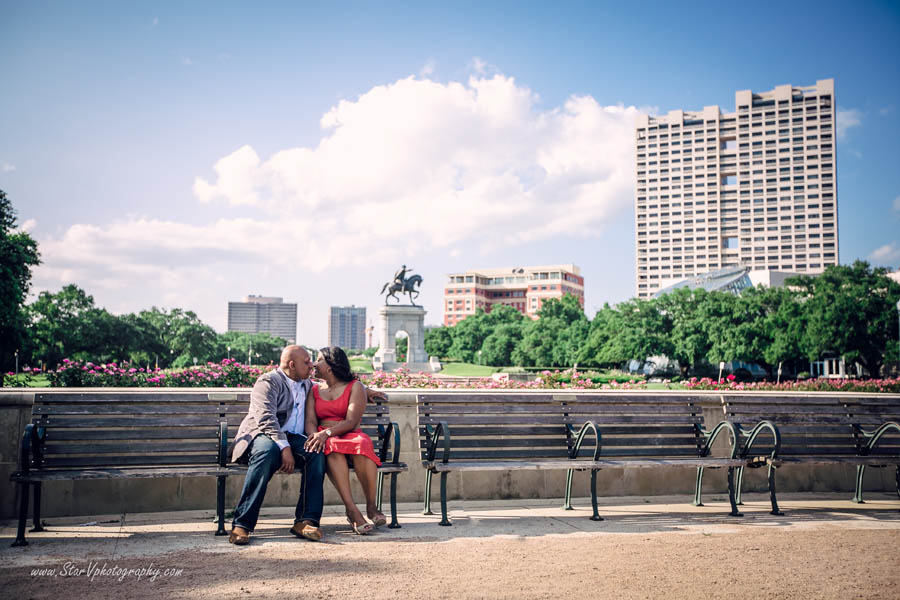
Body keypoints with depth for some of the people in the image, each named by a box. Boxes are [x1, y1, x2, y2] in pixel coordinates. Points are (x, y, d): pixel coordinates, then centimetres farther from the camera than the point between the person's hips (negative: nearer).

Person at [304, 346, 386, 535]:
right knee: (333, 448, -37)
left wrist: (327, 432, -24)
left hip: (350, 436, -1)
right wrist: (316, 436, -20)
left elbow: (351, 422, -7)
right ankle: (351, 510, -42)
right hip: (325, 441, 2)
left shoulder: (355, 386, 7)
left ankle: (371, 506, -27)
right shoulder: (314, 390, 19)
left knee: (362, 444, -38)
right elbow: (310, 421, 4)